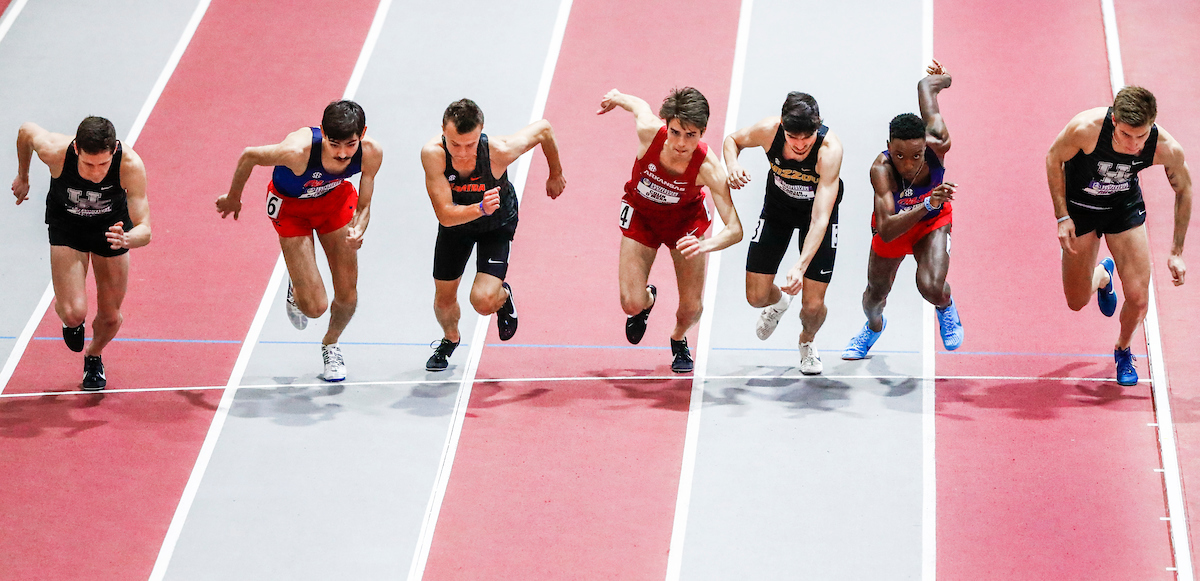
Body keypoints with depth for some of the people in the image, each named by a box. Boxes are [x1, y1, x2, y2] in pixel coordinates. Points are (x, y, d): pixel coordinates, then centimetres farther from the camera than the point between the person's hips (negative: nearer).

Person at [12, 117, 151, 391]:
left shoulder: (131, 165, -37)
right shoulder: (55, 152, -36)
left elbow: (145, 230, -35)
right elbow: (26, 131, -11)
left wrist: (126, 239, -59)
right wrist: (23, 177, 6)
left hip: (111, 226, 1)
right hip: (66, 226, -1)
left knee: (111, 318, 7)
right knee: (74, 313, -16)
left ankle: (93, 357, 42)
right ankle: (69, 318, 24)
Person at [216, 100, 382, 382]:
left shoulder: (371, 152, -31)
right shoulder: (298, 151, -43)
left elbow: (363, 205, -14)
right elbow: (248, 156, -23)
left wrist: (358, 230, -38)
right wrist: (233, 198, -5)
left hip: (335, 198, 3)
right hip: (290, 205, -3)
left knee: (347, 295, 5)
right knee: (315, 307, -8)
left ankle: (330, 344, 39)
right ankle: (296, 289, 30)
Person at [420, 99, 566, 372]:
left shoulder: (498, 151, -38)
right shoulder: (432, 154, -36)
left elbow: (543, 129, -18)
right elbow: (445, 215, -36)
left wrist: (555, 174, -1)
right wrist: (480, 209, -56)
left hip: (497, 225, -2)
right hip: (456, 222, 2)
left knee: (483, 300, -19)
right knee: (444, 298, 14)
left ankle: (504, 296, 20)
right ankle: (450, 339, 50)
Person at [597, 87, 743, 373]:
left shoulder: (707, 166, -38)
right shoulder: (649, 131, -35)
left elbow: (735, 230, -41)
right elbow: (639, 105, -9)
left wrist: (706, 245, -62)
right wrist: (617, 97, 15)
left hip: (685, 218, -1)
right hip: (641, 215, 1)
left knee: (691, 309, -1)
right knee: (631, 304, -9)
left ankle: (678, 339, 38)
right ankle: (647, 298, 32)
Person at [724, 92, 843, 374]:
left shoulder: (829, 148, -39)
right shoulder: (769, 130, -30)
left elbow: (820, 218, -43)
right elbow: (733, 139, -4)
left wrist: (800, 266, -53)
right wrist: (732, 166, -27)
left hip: (820, 207, -3)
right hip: (778, 205, 3)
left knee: (813, 306, -7)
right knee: (756, 297, 0)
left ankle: (807, 341, 31)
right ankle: (778, 301, 40)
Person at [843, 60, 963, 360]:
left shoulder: (938, 143, -37)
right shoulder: (881, 169, -44)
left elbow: (926, 86, -17)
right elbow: (886, 232, -53)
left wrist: (941, 79, 8)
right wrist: (927, 205, -67)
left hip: (933, 222, 0)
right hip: (894, 225, 0)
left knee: (931, 287, -24)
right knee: (876, 294, 21)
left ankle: (946, 307, 17)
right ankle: (874, 326, 61)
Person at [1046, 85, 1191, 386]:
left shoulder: (1166, 149, -29)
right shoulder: (1086, 128, -36)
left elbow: (1184, 189, -8)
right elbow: (1054, 159, -15)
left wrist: (1176, 253, -7)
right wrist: (1062, 217, -17)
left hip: (1125, 206, 1)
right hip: (1080, 204, -1)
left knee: (1138, 298, -8)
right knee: (1077, 302, 5)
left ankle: (1123, 349, 25)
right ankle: (1102, 275, 42)